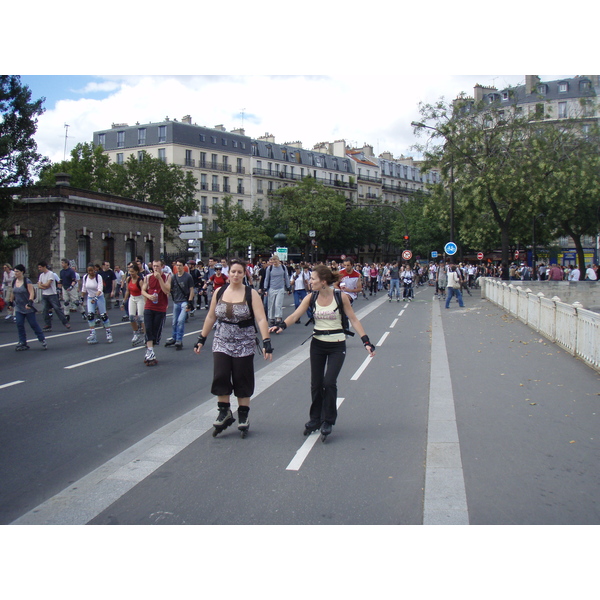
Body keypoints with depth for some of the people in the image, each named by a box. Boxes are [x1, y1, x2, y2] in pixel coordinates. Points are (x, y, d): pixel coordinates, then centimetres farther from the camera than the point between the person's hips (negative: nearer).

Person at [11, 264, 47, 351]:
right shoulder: (14, 282, 6)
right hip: (18, 308, 6)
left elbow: (32, 293, -18)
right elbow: (13, 293, 19)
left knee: (33, 324, 0)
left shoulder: (27, 282, -12)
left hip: (28, 308, -6)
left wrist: (30, 302, -29)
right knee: (19, 325, 1)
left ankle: (42, 340, 13)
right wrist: (11, 301, 21)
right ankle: (23, 343, 8)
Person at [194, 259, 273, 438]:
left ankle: (243, 416, 19)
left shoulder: (251, 294, -6)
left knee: (242, 380, 4)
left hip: (244, 344, -2)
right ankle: (224, 412, 10)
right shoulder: (219, 293, 4)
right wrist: (202, 339, 10)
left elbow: (261, 319, -14)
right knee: (220, 376, -8)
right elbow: (210, 317, 11)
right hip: (222, 342, 2)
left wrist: (266, 342, -23)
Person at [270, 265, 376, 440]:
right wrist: (281, 326, -31)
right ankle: (315, 419, 25)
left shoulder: (341, 297, -10)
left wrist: (366, 342, -11)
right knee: (316, 384, 7)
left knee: (329, 382, -11)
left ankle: (328, 421, 8)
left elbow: (354, 320, -5)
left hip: (337, 346, -3)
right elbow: (295, 315, -12)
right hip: (317, 345, 3)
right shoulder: (311, 298, -3)